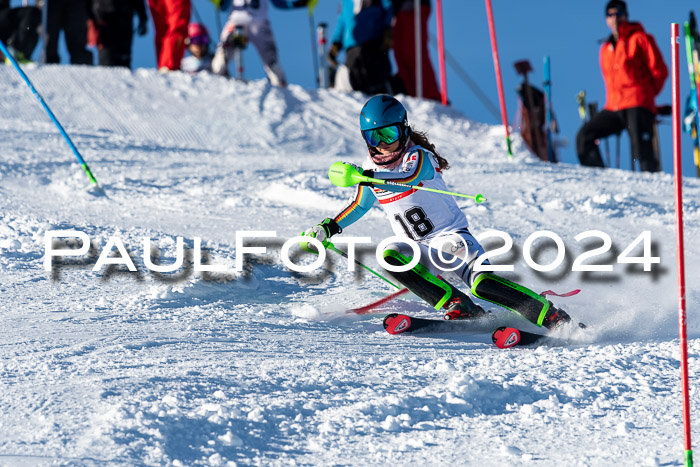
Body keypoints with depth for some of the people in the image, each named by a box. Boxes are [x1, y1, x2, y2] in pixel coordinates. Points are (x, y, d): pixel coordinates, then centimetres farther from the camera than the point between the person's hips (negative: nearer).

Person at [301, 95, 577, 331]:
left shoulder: (419, 157, -12)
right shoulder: (371, 170, 7)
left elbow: (408, 178, -37)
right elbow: (359, 205, 26)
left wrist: (367, 177, -51)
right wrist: (328, 228, 14)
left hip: (452, 236, -5)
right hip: (422, 251, 5)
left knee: (481, 283, -28)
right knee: (390, 257, -28)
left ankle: (554, 318, -21)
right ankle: (460, 309, -25)